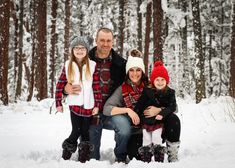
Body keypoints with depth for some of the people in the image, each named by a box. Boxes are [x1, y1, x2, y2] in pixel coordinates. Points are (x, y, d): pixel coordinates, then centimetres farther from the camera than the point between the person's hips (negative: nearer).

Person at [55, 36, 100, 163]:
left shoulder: (92, 65, -2)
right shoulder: (68, 66, 3)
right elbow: (60, 85, 6)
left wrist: (97, 105, -5)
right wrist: (58, 103, 4)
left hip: (88, 106, 0)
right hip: (75, 105, 0)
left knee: (85, 132, 8)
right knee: (76, 131, -2)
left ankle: (84, 158, 22)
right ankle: (66, 155, 19)